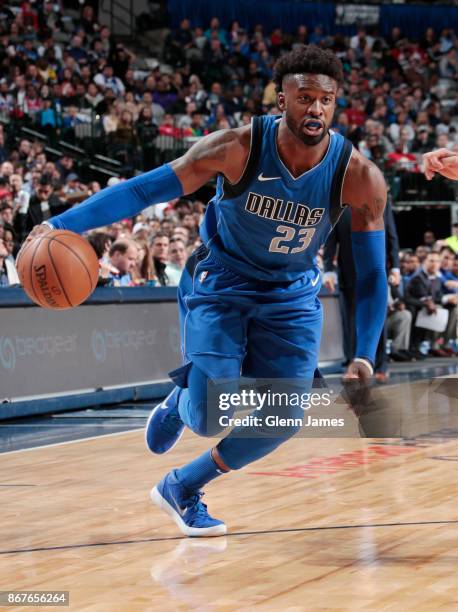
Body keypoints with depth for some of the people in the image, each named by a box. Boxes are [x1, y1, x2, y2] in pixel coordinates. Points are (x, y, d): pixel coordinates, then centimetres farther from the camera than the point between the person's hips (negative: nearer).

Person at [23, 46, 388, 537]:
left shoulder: (359, 177, -21)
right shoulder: (238, 148, -26)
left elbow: (371, 273, -10)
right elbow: (146, 189, -22)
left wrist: (364, 356, -17)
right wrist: (64, 224, -31)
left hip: (292, 297, 2)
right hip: (220, 284, -2)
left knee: (282, 420, -7)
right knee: (210, 418, -14)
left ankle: (183, 489, 15)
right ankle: (179, 402, 26)